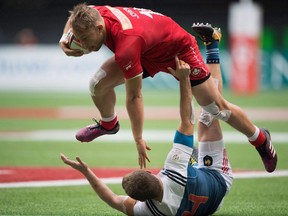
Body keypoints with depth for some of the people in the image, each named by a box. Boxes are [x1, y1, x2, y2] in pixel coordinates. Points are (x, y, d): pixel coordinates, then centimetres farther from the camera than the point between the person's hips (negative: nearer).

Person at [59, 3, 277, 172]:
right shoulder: (94, 14, -25)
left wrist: (138, 139, -27)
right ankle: (108, 123, 26)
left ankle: (260, 139, 25)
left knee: (218, 108, 0)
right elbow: (74, 18, 4)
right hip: (148, 52, 7)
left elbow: (134, 96, -36)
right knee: (98, 83, -6)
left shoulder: (126, 45, -45)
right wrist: (65, 39, -17)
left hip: (179, 49, -7)